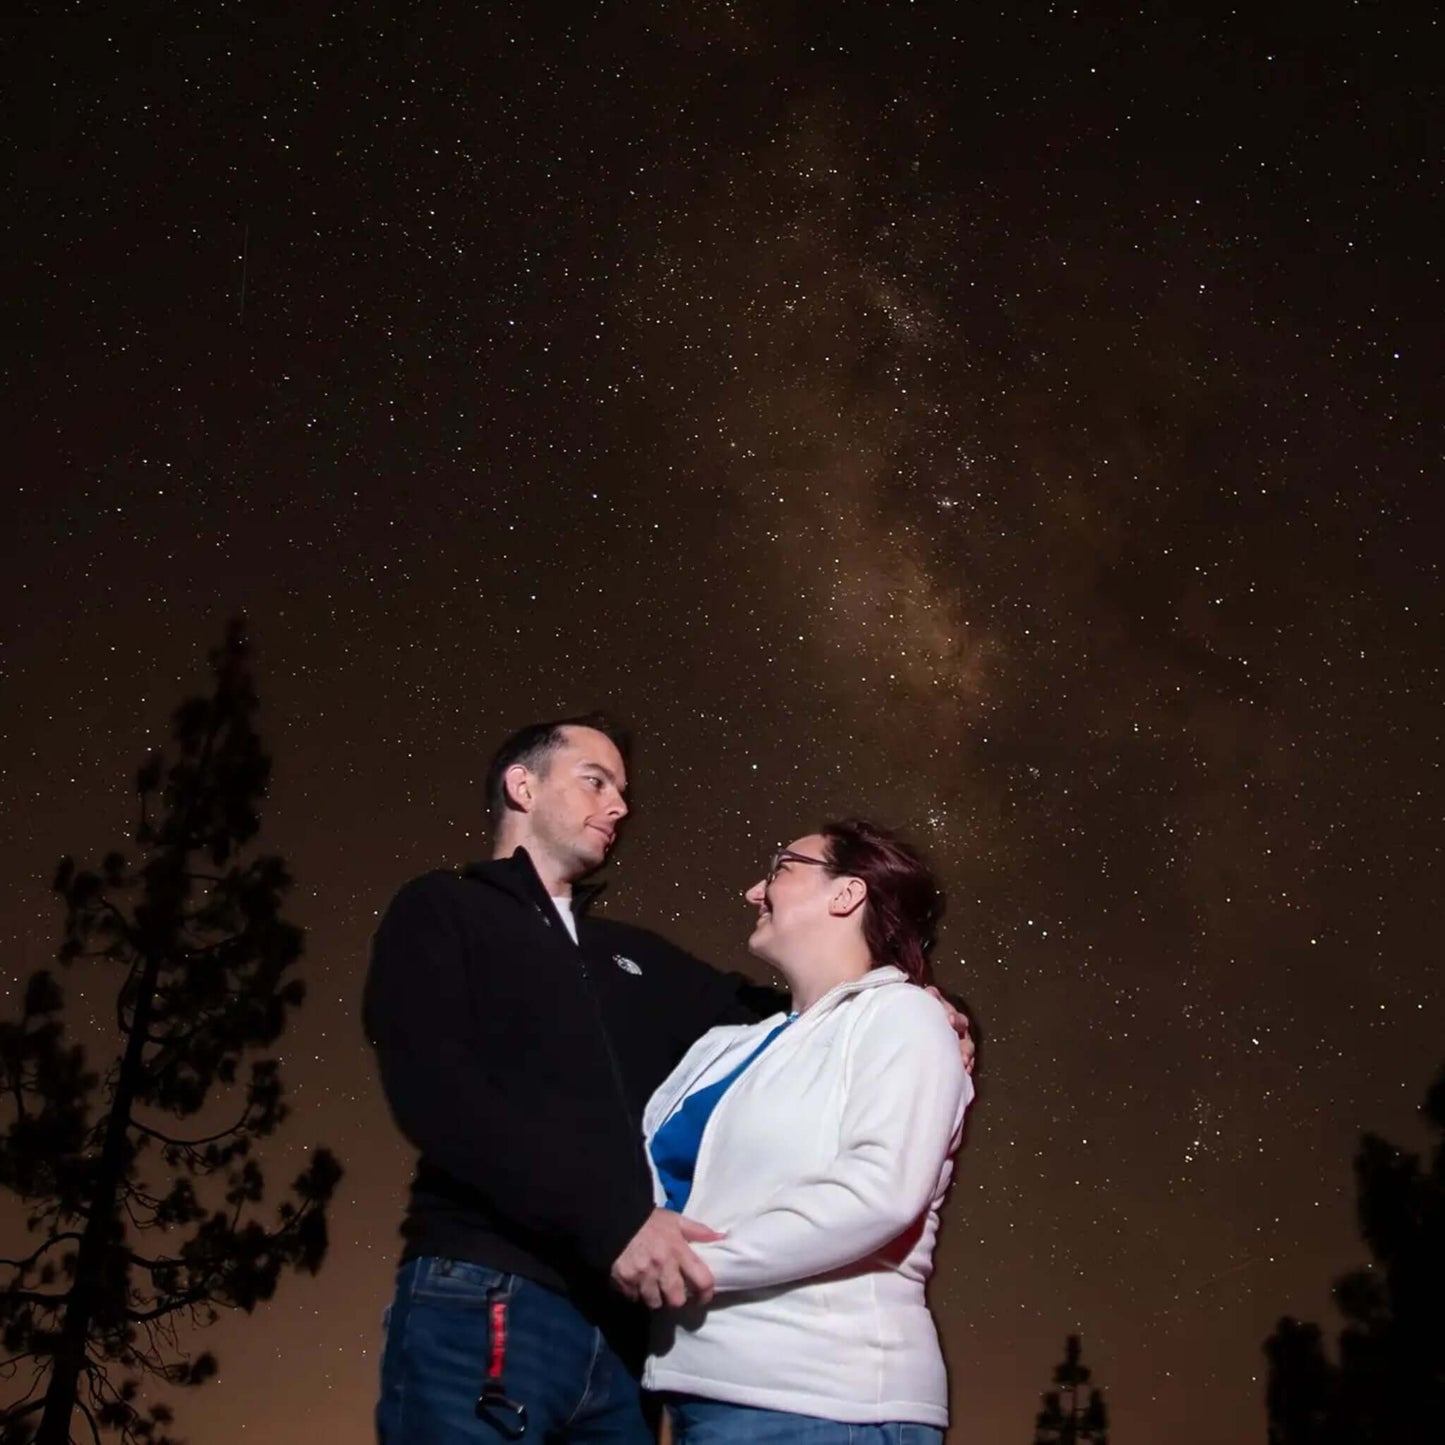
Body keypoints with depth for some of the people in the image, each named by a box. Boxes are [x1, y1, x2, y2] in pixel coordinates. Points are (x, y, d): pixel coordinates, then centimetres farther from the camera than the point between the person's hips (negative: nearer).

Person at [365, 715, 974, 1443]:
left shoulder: (638, 959, 25)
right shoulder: (439, 912, 6)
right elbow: (437, 1097, -9)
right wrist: (609, 1218, -19)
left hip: (619, 1324, 6)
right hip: (485, 1301, -6)